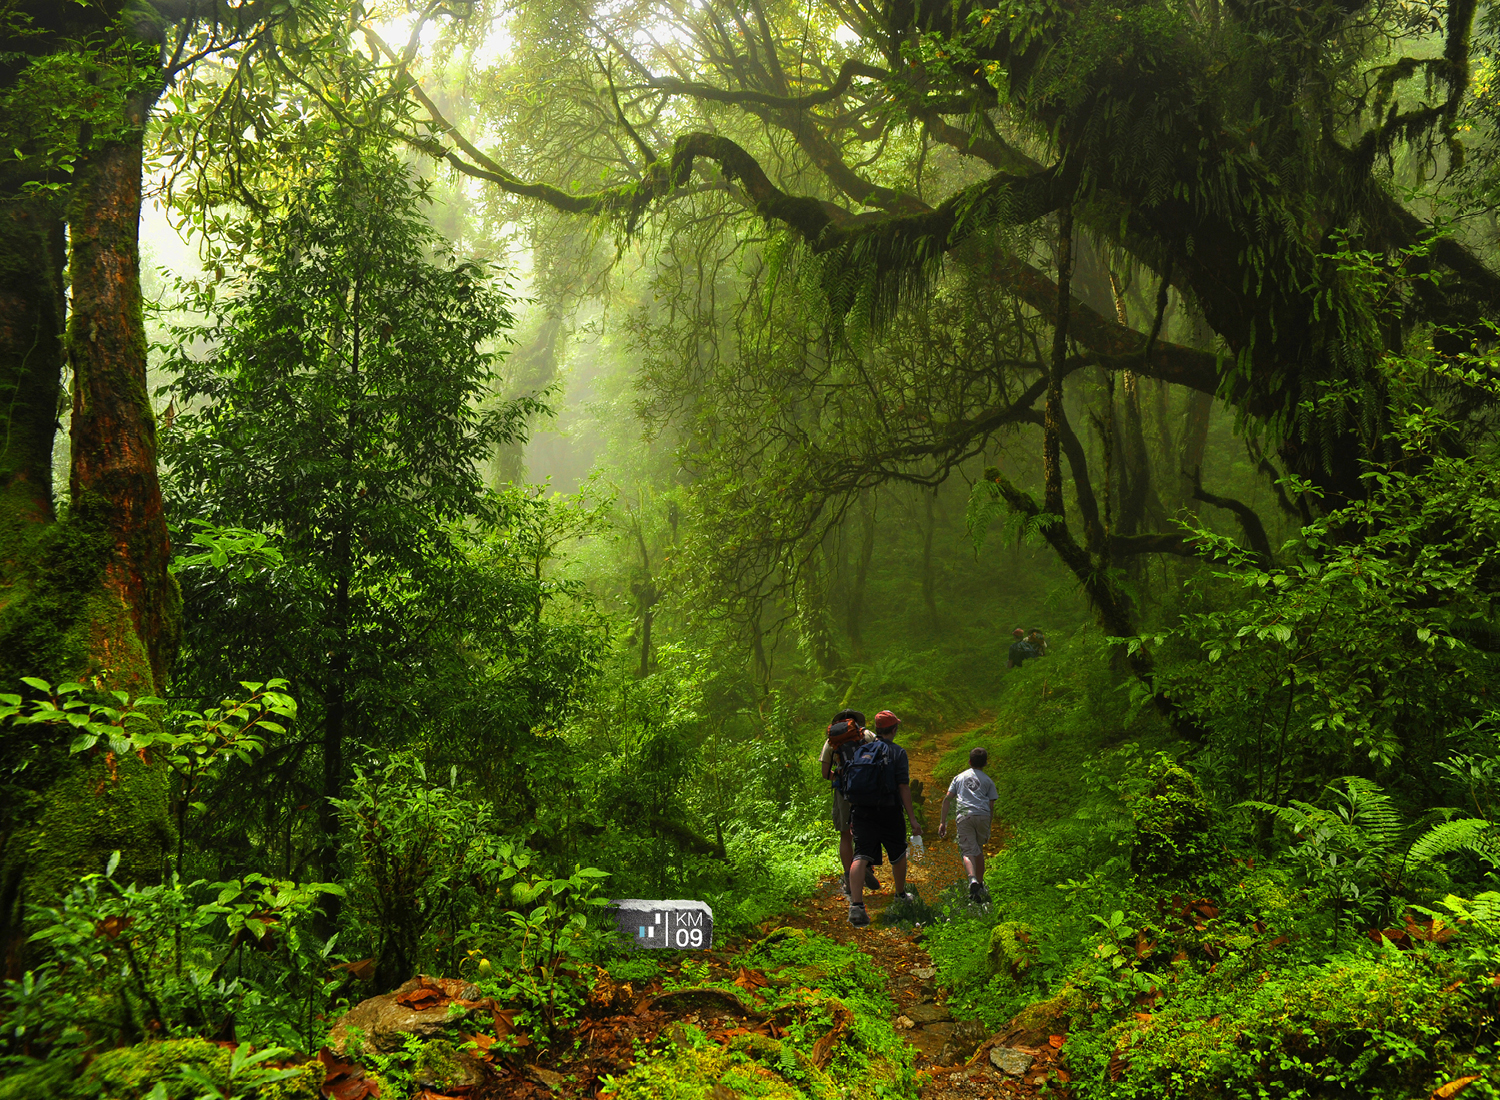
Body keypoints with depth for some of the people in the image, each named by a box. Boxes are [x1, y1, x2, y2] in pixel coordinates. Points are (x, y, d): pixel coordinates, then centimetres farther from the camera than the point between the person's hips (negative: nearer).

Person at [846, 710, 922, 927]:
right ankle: (900, 894, 40)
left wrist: (852, 816, 20)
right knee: (898, 854, 21)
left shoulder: (860, 751, 11)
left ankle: (855, 904, -25)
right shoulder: (897, 752, -4)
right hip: (888, 812, -3)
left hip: (862, 812, 3)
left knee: (861, 857, -8)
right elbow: (903, 787, -10)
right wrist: (912, 818, -7)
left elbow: (851, 787, 12)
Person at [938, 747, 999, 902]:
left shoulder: (959, 777, 23)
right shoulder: (988, 780, 22)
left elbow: (947, 799, 13)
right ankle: (980, 883, 23)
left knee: (968, 851, -7)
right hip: (983, 815, 1)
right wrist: (988, 831, 22)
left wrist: (942, 822, 12)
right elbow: (991, 807, 16)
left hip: (963, 816, -1)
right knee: (979, 849, 20)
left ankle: (973, 880, -33)